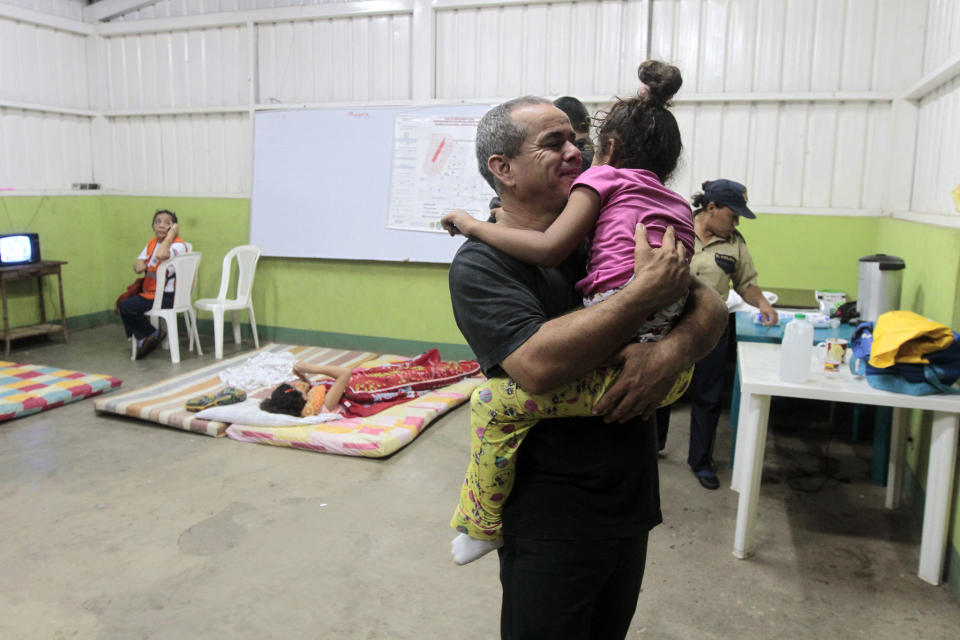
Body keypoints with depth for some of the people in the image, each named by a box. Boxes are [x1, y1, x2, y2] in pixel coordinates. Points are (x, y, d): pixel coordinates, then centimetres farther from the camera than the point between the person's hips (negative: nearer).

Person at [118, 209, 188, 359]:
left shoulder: (178, 244, -13)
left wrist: (171, 234, -25)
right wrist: (141, 265, -13)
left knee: (126, 306, -17)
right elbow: (137, 266, 10)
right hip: (149, 292, 9)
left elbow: (161, 254, -36)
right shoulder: (152, 242, 14)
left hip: (168, 297, -9)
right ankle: (142, 339, 10)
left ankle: (152, 335, 2)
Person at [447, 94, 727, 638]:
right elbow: (537, 364, -30)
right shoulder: (482, 263, -13)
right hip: (550, 517, -6)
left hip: (632, 501, 6)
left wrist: (673, 350, -21)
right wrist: (649, 291, -26)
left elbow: (712, 307, 1)